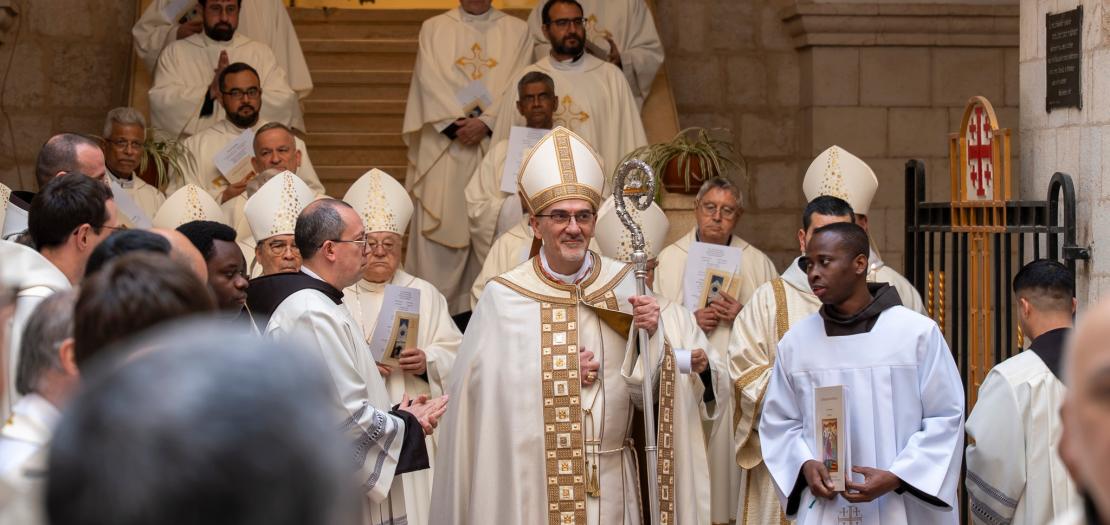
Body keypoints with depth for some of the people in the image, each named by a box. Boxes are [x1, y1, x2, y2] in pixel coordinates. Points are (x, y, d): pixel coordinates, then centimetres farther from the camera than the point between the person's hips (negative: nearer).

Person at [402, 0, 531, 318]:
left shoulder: (516, 31, 9)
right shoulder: (433, 28, 11)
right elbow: (430, 81, 1)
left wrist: (486, 122, -14)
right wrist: (456, 124, -12)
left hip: (496, 142, 0)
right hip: (444, 145, 0)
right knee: (438, 220, -6)